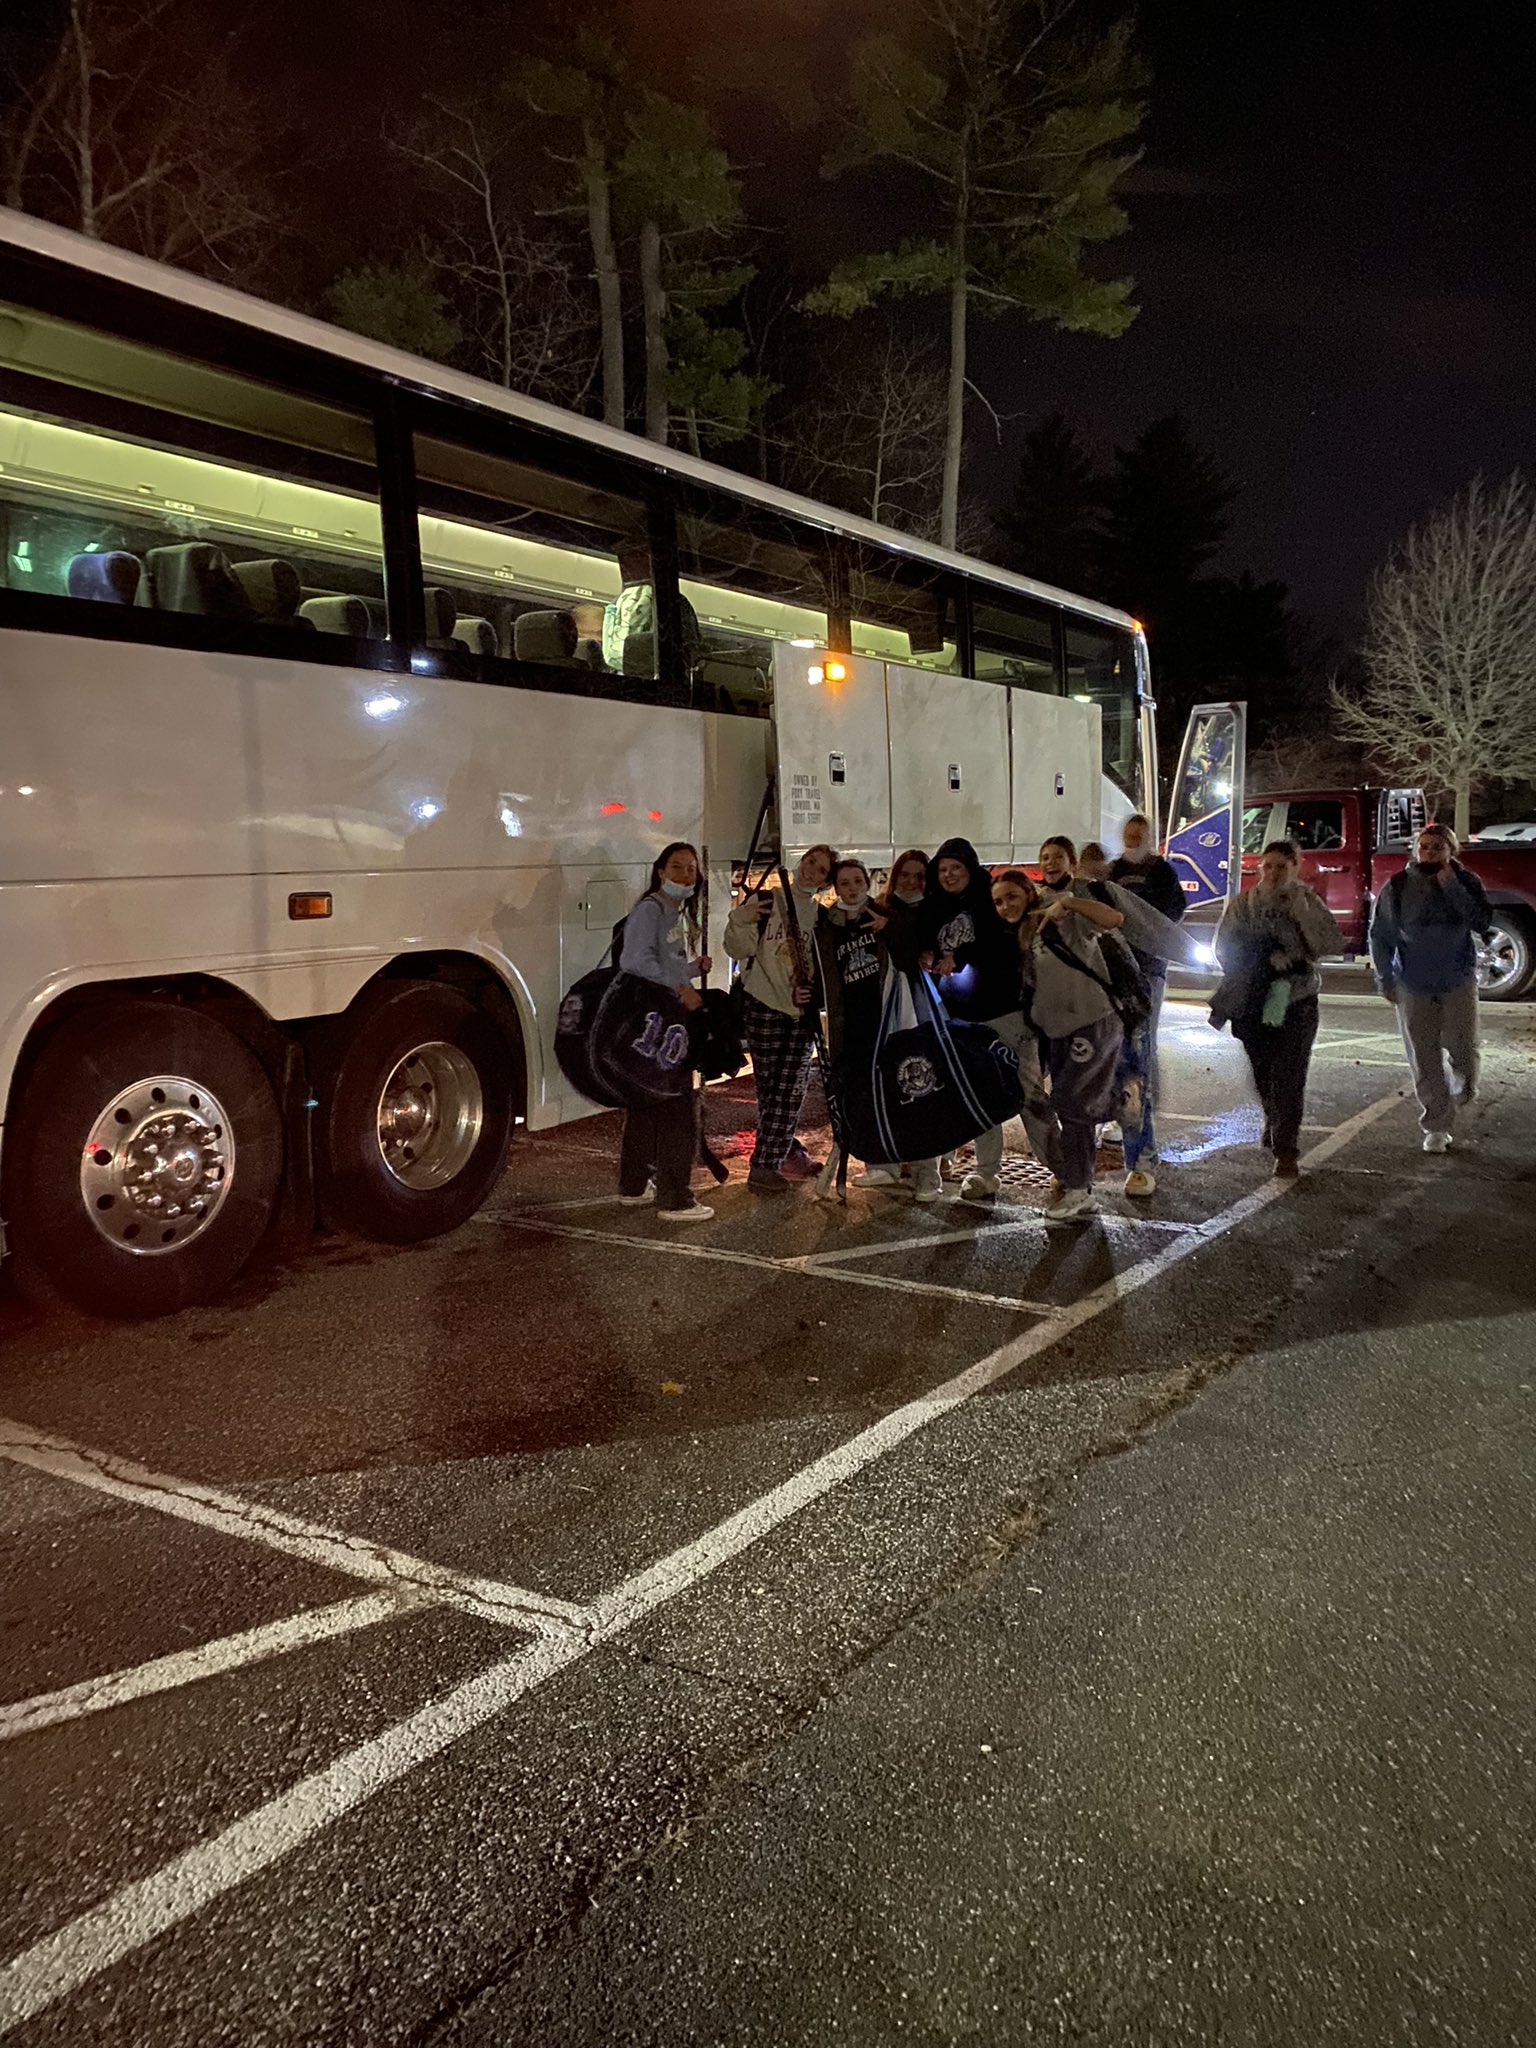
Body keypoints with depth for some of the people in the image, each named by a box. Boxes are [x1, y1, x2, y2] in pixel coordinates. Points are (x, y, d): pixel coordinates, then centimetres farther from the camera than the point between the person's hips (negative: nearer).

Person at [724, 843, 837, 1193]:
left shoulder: (821, 916, 9)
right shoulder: (765, 901, -2)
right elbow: (739, 949, -8)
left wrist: (812, 992, -6)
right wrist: (740, 920, -27)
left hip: (801, 1011, 3)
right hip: (763, 1006, -3)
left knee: (791, 1089, -3)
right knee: (769, 1086, 0)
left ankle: (765, 1166, 3)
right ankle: (790, 1152, 15)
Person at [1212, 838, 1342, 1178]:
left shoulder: (1307, 902, 0)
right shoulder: (1242, 904, 2)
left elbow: (1333, 945, -11)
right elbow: (1225, 947, -6)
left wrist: (1301, 908, -19)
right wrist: (1266, 958, -18)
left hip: (1297, 1000, -2)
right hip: (1253, 1002, 2)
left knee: (1290, 1077, -10)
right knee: (1264, 1074, 13)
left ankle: (1286, 1150, -8)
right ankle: (1275, 1122, 41)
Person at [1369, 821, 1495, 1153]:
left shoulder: (1466, 882, -2)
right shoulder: (1398, 886, -3)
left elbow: (1483, 923, -15)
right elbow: (1379, 935, 2)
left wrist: (1452, 887, -20)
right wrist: (1385, 980, -1)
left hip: (1458, 982, 0)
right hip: (1414, 986, 0)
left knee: (1462, 1047, -5)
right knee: (1424, 1060, 3)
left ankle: (1463, 1089, 30)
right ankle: (1437, 1128, 14)